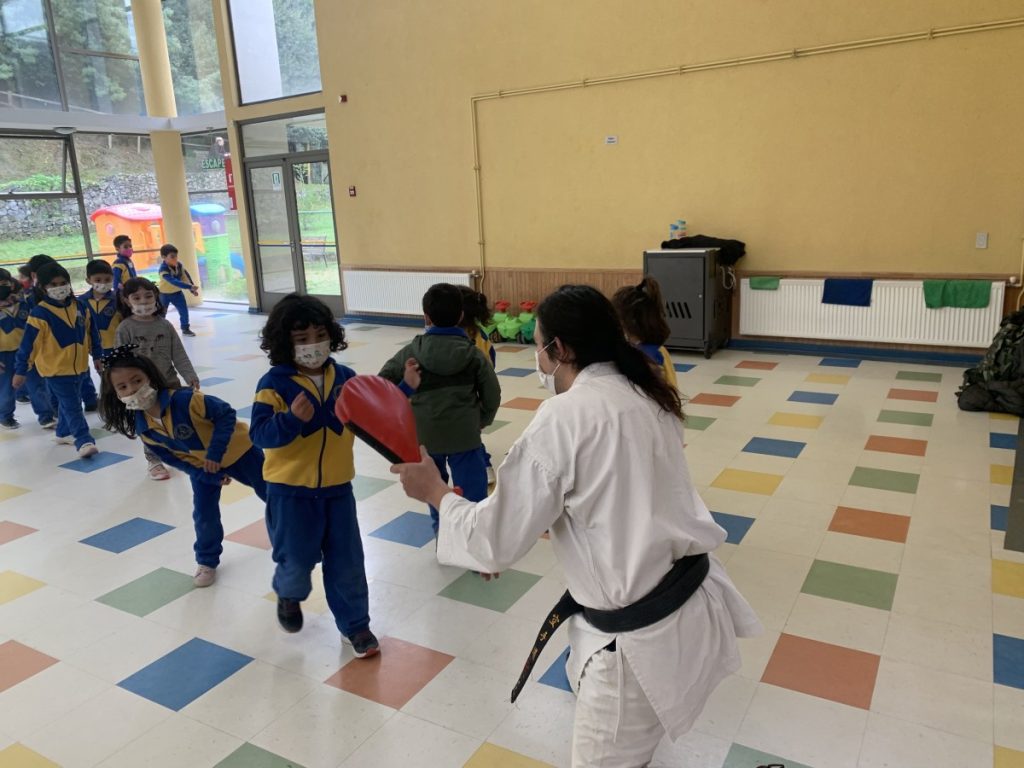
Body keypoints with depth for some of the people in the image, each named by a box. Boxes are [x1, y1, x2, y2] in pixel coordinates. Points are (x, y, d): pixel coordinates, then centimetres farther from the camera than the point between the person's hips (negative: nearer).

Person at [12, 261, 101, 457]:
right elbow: (28, 344, -13)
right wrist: (20, 370, -10)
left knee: (69, 402, 20)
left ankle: (64, 433, 36)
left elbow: (91, 332, 12)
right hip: (55, 369, -6)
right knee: (72, 406, -10)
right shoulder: (39, 314, -16)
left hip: (78, 366, 6)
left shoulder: (79, 307, 1)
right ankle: (84, 441, -12)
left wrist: (97, 355, 16)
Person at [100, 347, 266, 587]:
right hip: (201, 466, 4)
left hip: (236, 450, -4)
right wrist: (210, 476, -14)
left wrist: (215, 453, -32)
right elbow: (173, 459, -5)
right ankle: (207, 562, 29)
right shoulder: (143, 428, -14)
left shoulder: (184, 399, -34)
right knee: (204, 516, 3)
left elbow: (225, 414, -28)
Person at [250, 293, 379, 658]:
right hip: (291, 491, -3)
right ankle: (289, 595, 44)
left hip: (337, 488, 3)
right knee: (296, 560, 8)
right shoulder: (274, 384, -13)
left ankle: (354, 624, 28)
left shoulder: (345, 378, -1)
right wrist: (293, 418, -38)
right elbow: (261, 434, -20)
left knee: (347, 562, 10)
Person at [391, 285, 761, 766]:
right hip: (693, 603, 9)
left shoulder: (562, 420, -20)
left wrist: (436, 493, 1)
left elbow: (500, 540, -15)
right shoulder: (645, 396, 3)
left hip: (643, 636, -8)